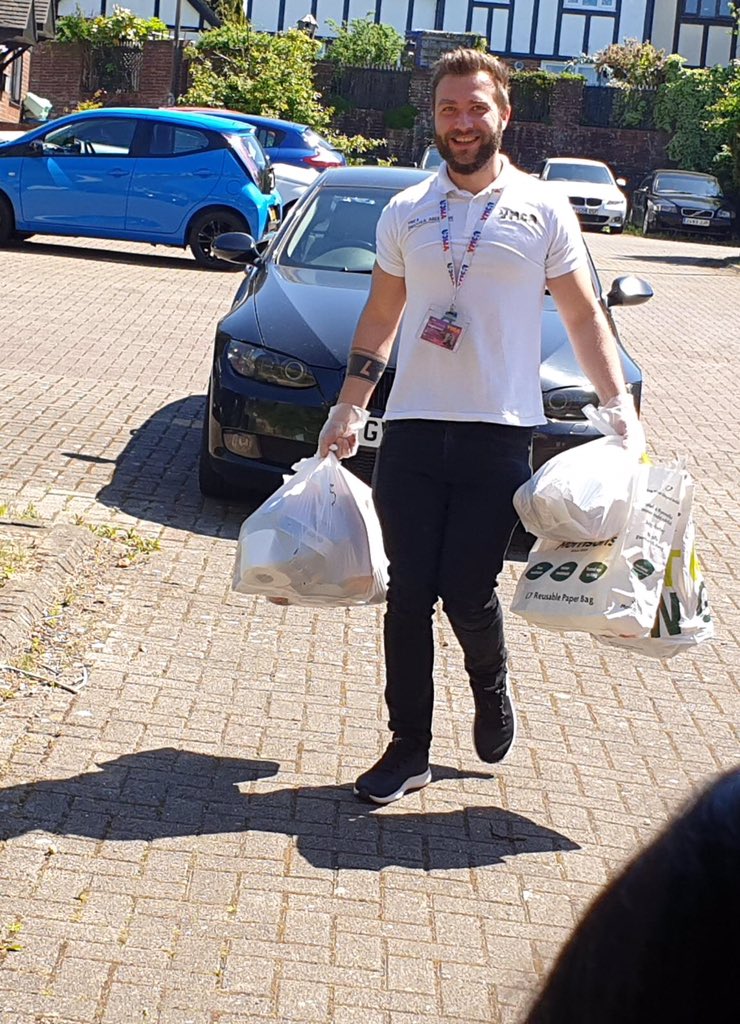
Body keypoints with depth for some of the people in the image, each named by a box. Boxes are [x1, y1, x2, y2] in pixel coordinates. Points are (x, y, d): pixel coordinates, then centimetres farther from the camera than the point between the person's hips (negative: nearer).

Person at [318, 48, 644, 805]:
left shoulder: (543, 211, 4)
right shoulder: (405, 213, 10)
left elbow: (584, 319, 6)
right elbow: (380, 318, 17)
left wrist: (619, 406, -5)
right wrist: (348, 409, 11)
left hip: (499, 436, -2)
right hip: (413, 430, 2)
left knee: (468, 594, -3)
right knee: (409, 595, 2)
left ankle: (491, 685, 31)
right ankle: (409, 748, 14)